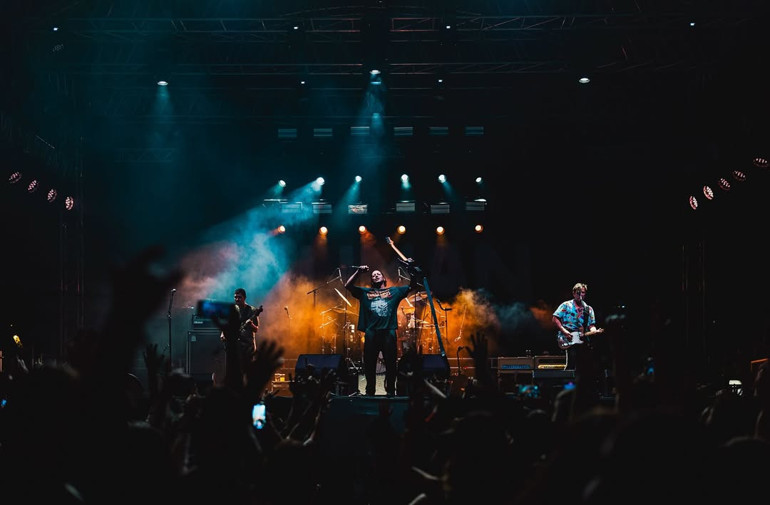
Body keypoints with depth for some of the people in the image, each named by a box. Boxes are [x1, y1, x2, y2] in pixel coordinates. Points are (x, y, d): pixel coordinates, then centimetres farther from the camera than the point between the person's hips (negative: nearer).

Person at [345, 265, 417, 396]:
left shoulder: (395, 291, 19)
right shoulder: (365, 292, 19)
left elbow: (412, 286, 18)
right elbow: (348, 286, 12)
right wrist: (358, 271, 7)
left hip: (389, 332, -1)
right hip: (371, 332, 1)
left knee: (391, 363, -1)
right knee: (369, 364, 1)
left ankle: (390, 390, 5)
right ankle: (370, 391, 8)